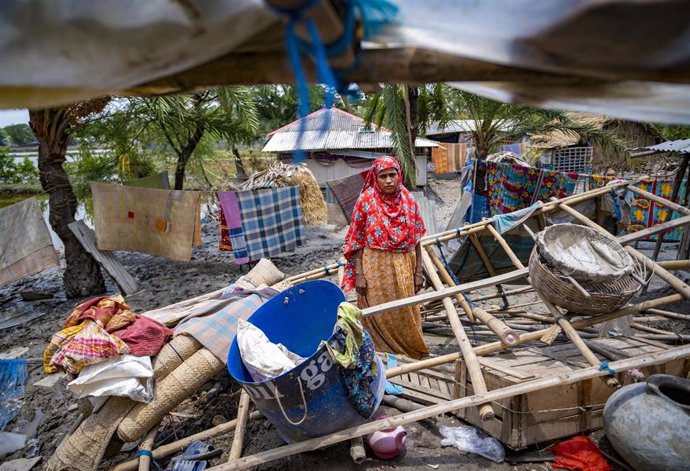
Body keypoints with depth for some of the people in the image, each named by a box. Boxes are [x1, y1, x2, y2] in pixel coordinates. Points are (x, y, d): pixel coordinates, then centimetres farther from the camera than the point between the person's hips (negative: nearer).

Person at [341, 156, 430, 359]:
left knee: (405, 312, 10)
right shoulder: (365, 200, -5)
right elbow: (356, 240, -3)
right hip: (375, 267, -2)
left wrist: (419, 271, 3)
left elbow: (416, 239, 6)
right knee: (378, 313, 5)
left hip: (403, 267, 3)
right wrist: (359, 274, -8)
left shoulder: (408, 199, 3)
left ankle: (410, 353, 29)